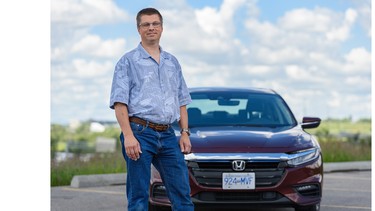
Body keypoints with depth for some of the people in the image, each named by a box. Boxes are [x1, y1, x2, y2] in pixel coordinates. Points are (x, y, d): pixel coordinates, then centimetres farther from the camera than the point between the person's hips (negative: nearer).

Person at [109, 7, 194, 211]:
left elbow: (181, 101, 19)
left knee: (182, 193, 3)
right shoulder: (128, 61, 1)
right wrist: (128, 136, -17)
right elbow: (119, 102, -7)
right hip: (140, 133, -5)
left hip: (168, 135, 5)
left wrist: (185, 132, 8)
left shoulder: (172, 62, 17)